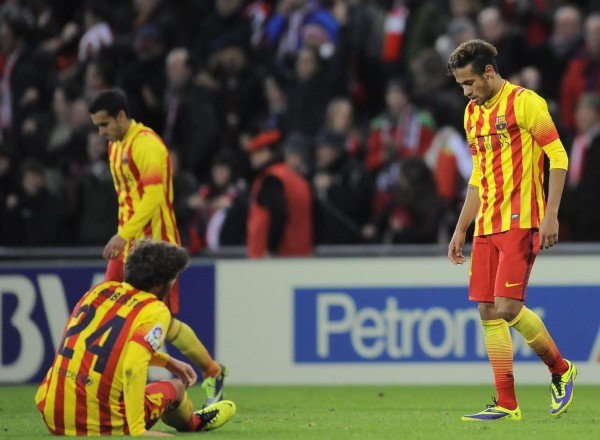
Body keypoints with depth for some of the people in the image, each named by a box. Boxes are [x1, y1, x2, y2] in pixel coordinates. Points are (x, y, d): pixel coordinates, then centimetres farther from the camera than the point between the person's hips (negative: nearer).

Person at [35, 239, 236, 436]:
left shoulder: (100, 290, 10)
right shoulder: (156, 311, -10)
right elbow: (133, 367, -25)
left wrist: (168, 362, 37)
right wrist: (138, 431, -26)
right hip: (103, 426, -6)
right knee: (175, 388, 22)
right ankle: (195, 422, 54)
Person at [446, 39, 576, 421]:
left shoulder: (524, 102, -8)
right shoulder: (473, 114, 16)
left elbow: (558, 157, -10)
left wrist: (551, 215, -18)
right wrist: (460, 229, 19)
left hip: (520, 222, -8)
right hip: (486, 227, 8)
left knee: (507, 307, -15)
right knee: (488, 311, 2)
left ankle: (561, 370, 8)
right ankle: (506, 404, 4)